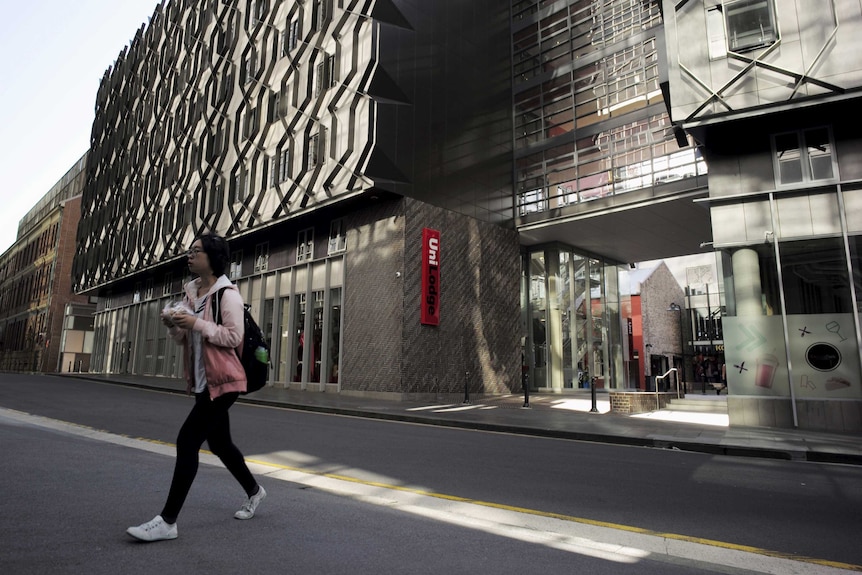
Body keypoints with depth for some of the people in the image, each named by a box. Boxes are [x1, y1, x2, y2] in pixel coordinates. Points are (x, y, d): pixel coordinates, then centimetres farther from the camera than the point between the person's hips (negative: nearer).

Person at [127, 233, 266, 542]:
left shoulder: (227, 293, -14)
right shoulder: (191, 291, 11)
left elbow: (234, 336, -20)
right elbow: (184, 338, 17)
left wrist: (196, 323, -23)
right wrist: (174, 325, -3)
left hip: (223, 380, -9)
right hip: (202, 380, 9)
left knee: (187, 440, -12)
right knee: (218, 443, 17)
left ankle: (167, 522, -2)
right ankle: (254, 490, 37)